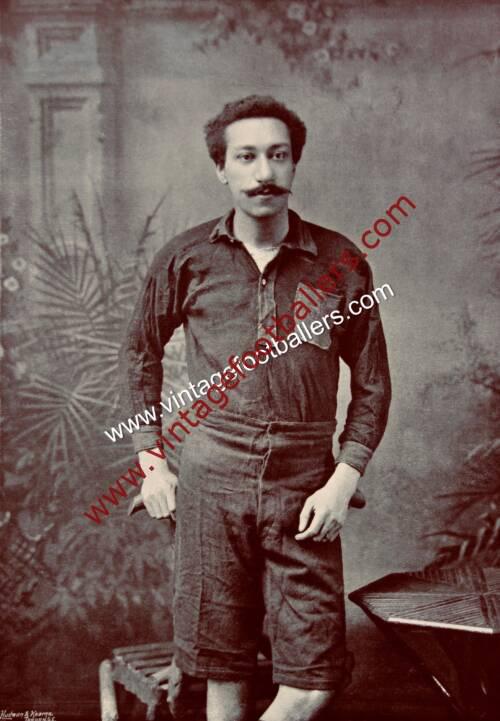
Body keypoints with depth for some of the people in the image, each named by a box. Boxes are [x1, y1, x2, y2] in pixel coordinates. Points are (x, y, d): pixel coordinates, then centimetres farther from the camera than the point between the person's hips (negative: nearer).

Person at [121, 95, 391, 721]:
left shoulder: (341, 262, 0)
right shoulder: (185, 259, 1)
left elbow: (372, 383, 6)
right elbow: (141, 353, 14)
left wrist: (344, 480, -3)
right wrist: (151, 459, 8)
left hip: (304, 489, 0)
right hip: (209, 486, 0)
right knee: (223, 667, 11)